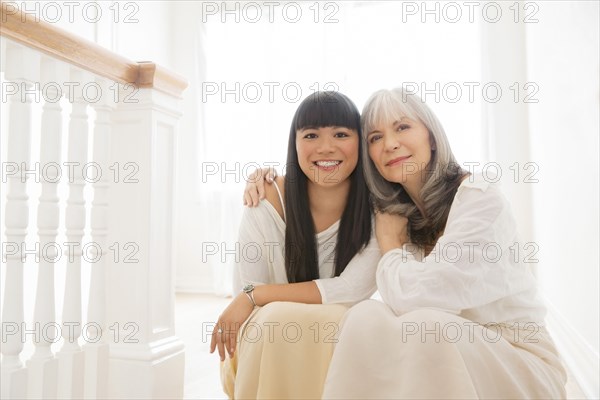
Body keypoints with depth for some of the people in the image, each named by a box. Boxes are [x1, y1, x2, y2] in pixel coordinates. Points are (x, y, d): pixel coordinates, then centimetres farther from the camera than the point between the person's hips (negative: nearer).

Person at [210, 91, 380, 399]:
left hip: (342, 339, 1)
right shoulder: (268, 202, -13)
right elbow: (246, 292, -10)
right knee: (278, 319, -33)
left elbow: (352, 289, -21)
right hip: (267, 344, 0)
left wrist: (254, 295, -23)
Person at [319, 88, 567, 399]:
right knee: (366, 317, -20)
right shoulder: (398, 213, 5)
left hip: (520, 361, -5)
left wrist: (390, 245, -7)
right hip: (443, 354, 5)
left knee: (422, 326, -31)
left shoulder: (478, 195, -16)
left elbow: (415, 297, -24)